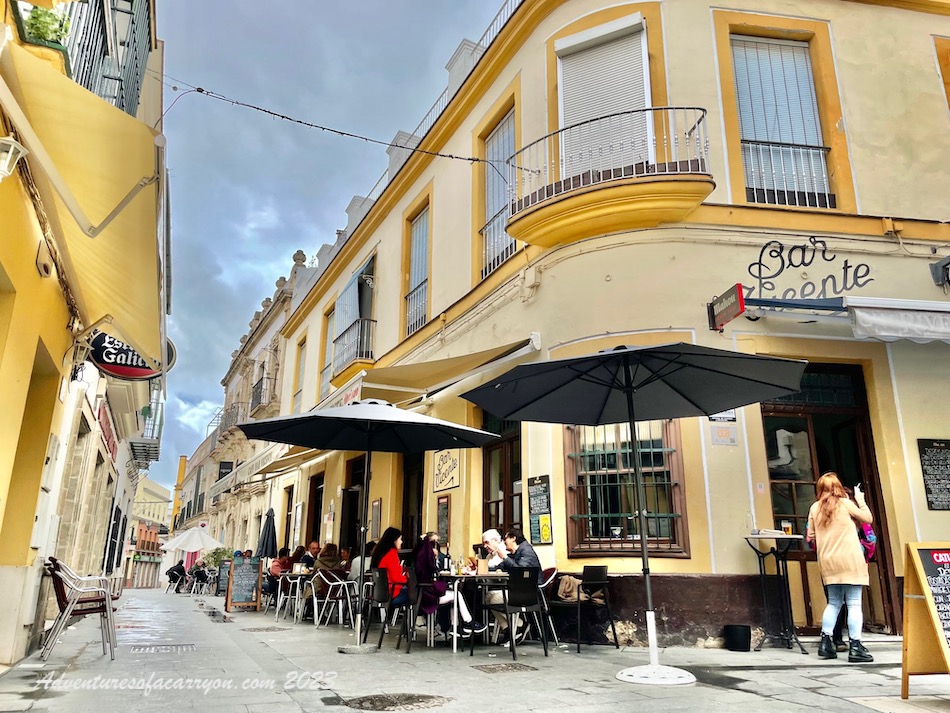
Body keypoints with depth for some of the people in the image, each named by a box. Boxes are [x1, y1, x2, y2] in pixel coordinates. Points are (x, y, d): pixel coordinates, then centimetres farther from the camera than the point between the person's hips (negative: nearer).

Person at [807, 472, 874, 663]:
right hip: (850, 561, -4)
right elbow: (868, 519, 6)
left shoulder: (814, 508, 5)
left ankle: (825, 642, 11)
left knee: (833, 603, 15)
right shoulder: (845, 503, -4)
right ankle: (855, 647, -3)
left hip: (828, 562, 4)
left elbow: (810, 535, 9)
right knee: (854, 603, -1)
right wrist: (860, 499, 15)